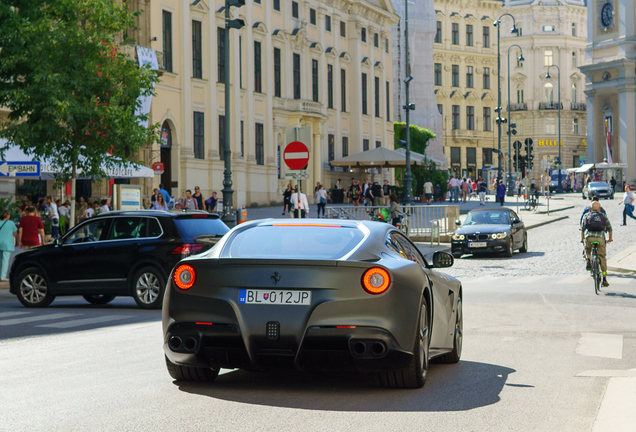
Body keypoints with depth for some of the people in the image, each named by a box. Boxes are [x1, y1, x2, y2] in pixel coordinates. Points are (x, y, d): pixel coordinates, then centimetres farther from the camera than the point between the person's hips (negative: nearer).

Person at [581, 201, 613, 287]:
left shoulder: (587, 216, 19)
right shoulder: (603, 216, 19)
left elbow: (582, 229, 22)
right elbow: (609, 228, 25)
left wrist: (582, 239, 37)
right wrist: (610, 238, 41)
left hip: (589, 237, 1)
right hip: (600, 238, -1)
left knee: (587, 250, 31)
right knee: (602, 258, 7)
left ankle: (587, 259, 0)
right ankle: (604, 279, 4)